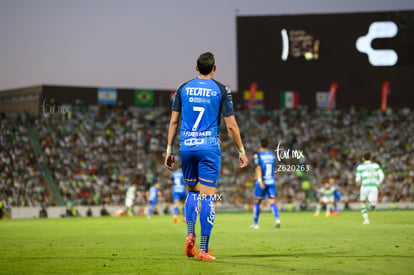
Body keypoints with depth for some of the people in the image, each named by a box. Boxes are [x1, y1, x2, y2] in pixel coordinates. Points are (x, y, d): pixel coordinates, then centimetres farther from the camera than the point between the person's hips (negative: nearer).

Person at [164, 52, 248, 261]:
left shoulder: (183, 89, 7)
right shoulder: (221, 90, -1)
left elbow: (173, 121, 7)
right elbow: (231, 125, -2)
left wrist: (169, 150, 13)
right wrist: (241, 152, 6)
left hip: (186, 146, 3)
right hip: (209, 146, -3)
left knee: (192, 191, 20)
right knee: (207, 196, -2)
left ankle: (190, 235, 0)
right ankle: (203, 249, -5)